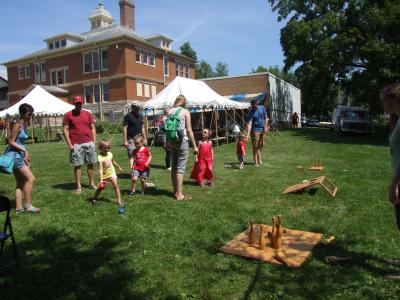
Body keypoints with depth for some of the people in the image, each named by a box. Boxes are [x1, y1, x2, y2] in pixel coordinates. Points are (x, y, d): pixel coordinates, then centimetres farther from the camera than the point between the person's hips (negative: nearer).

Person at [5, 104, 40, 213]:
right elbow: (11, 141, -15)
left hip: (19, 155, 10)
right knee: (30, 178, -13)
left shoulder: (24, 125, 13)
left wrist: (25, 154, 12)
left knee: (21, 182, 10)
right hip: (14, 155, -10)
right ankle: (28, 205, -6)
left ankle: (19, 207, 14)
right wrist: (24, 150, -18)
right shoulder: (17, 125, -13)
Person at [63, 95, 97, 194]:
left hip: (89, 143, 3)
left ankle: (92, 183, 19)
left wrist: (94, 141, 4)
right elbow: (65, 130, -1)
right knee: (77, 165, 2)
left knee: (90, 164, 8)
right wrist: (69, 144, -7)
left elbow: (92, 128, 12)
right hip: (76, 144, -3)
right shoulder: (68, 115, 2)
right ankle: (79, 186, 11)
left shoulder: (88, 114, 10)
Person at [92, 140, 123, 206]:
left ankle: (119, 200, -6)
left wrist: (119, 167, 27)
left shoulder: (110, 154, -5)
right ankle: (95, 198, 39)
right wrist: (101, 180, -36)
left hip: (112, 173, 3)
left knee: (116, 185, -10)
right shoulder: (100, 157, -23)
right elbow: (100, 169, -30)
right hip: (104, 175, -3)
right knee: (101, 187, 11)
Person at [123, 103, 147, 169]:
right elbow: (125, 128, -10)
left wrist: (145, 138, 18)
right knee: (132, 155, -9)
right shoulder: (128, 116, -7)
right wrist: (125, 140, -14)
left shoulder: (140, 116, 14)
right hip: (131, 139, -6)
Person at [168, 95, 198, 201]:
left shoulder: (169, 111, 8)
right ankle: (179, 195, 2)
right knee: (180, 168, -3)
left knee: (173, 167, 12)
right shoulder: (185, 111, -6)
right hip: (182, 141, -5)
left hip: (172, 141, 6)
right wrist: (194, 145, -6)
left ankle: (175, 192, 24)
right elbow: (189, 130, -10)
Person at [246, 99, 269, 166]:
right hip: (255, 130, -4)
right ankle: (256, 162, 1)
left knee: (260, 146, 10)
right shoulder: (251, 113, -15)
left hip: (262, 129, 4)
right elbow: (249, 124, -22)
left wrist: (265, 126, -2)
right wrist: (248, 134, -31)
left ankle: (260, 160, 18)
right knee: (255, 146, -5)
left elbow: (266, 118, 10)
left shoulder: (262, 108, 0)